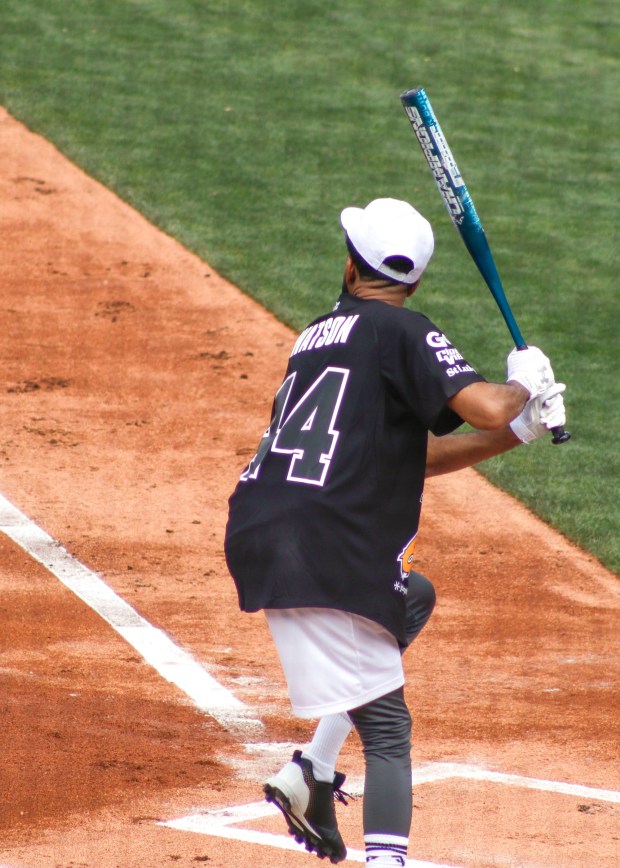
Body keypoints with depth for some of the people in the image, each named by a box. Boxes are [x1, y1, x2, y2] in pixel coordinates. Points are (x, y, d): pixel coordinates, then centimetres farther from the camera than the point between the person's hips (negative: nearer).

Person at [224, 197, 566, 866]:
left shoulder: (320, 334, 23)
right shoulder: (402, 331, -2)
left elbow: (416, 453, 25)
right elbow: (484, 407, -16)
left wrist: (518, 432, 17)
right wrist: (523, 387, 6)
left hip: (258, 529, 8)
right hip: (320, 552, -8)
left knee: (412, 598, 30)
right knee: (385, 723, -7)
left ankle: (314, 771, 21)